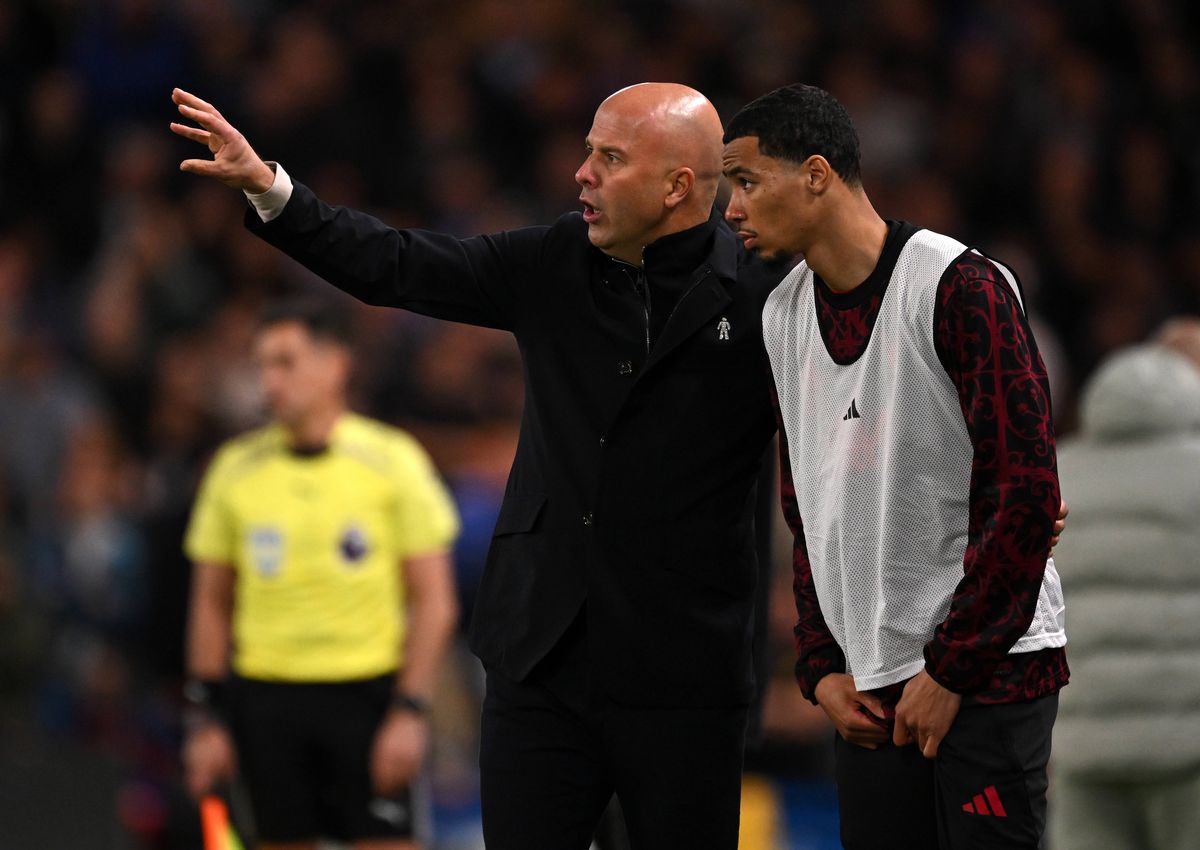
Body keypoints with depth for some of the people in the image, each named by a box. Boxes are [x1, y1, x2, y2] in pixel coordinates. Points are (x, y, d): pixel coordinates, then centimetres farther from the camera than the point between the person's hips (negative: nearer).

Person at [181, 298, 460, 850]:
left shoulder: (394, 461, -2)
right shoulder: (236, 468, 6)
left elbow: (435, 604, -2)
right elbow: (211, 604, 12)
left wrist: (411, 711, -11)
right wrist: (205, 719, 6)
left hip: (367, 694, -3)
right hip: (266, 695, 3)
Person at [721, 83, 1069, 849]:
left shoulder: (960, 288, -11)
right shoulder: (783, 316, 12)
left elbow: (1024, 492, -15)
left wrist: (953, 669, -15)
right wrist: (821, 667, 8)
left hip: (990, 671, -7)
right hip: (869, 686, 7)